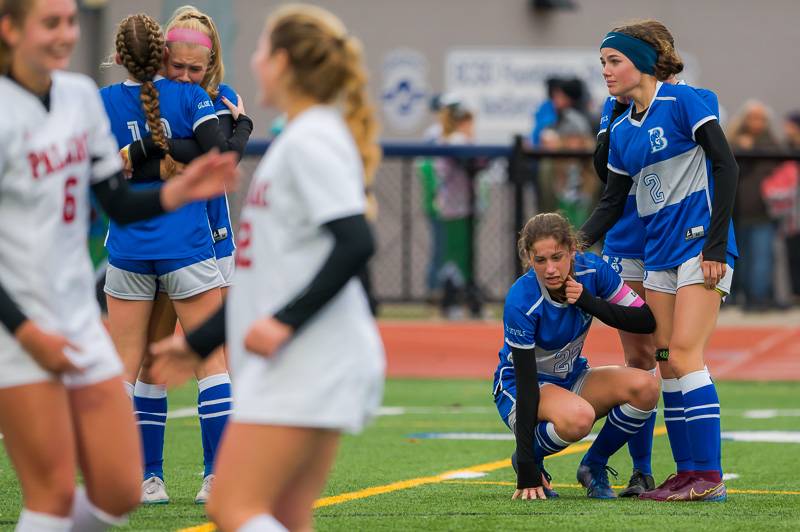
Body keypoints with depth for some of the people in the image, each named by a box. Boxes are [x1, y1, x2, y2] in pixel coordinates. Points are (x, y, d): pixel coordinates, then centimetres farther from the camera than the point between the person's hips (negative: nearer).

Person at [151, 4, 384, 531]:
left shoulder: (311, 140, -10)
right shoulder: (295, 141, 20)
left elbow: (356, 243, -22)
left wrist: (286, 321, -24)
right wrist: (198, 343, 28)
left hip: (307, 363, -10)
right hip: (300, 364, 10)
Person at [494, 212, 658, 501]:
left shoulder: (592, 269, -18)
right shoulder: (521, 302, -30)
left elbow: (646, 320, -14)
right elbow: (526, 383, -29)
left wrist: (590, 302, -29)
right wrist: (527, 469, -31)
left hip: (572, 379, 5)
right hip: (517, 387, -5)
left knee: (645, 387, -23)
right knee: (578, 416, -38)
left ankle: (594, 466, -1)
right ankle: (530, 462, -6)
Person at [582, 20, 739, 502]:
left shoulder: (681, 101, -9)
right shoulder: (620, 129, 13)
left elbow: (726, 165, -12)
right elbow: (613, 201, 19)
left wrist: (716, 244, -16)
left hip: (701, 244, -8)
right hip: (659, 253, 8)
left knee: (683, 354, -16)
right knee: (666, 363, 2)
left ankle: (710, 476, -15)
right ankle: (688, 475, 5)